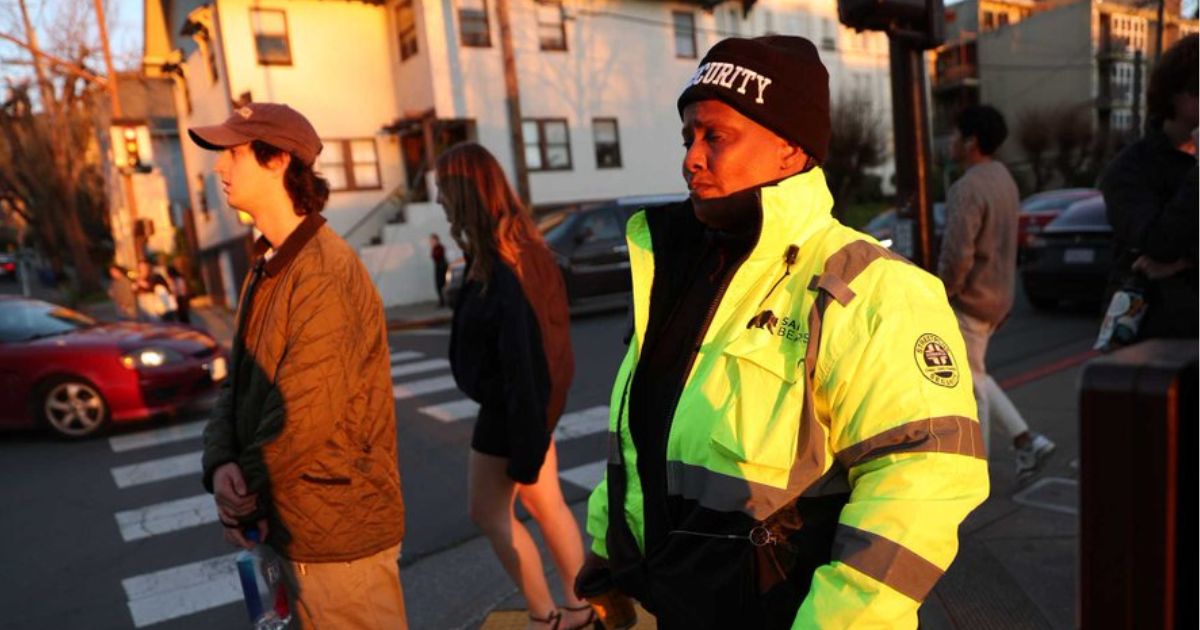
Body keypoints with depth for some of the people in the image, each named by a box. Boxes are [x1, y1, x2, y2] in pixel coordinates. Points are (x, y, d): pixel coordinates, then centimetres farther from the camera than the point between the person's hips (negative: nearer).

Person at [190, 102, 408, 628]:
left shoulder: (325, 271, -21)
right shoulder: (267, 268, 11)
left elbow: (304, 413, -24)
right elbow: (238, 381, 8)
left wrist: (245, 487, -10)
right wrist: (220, 465, -9)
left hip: (336, 527, -9)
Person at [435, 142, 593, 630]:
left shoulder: (498, 266, -22)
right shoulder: (518, 247, 6)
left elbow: (517, 355, -24)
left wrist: (523, 446, -21)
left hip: (512, 401, -9)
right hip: (537, 394, 9)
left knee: (488, 511, 9)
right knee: (545, 503, 18)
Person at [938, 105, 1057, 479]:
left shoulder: (967, 188, -21)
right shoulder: (1003, 179, 10)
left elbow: (957, 255, -26)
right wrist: (1003, 297, 21)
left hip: (969, 301, -9)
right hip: (995, 297, 9)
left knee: (969, 384, 3)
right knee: (973, 377, 22)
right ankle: (1027, 441, 20)